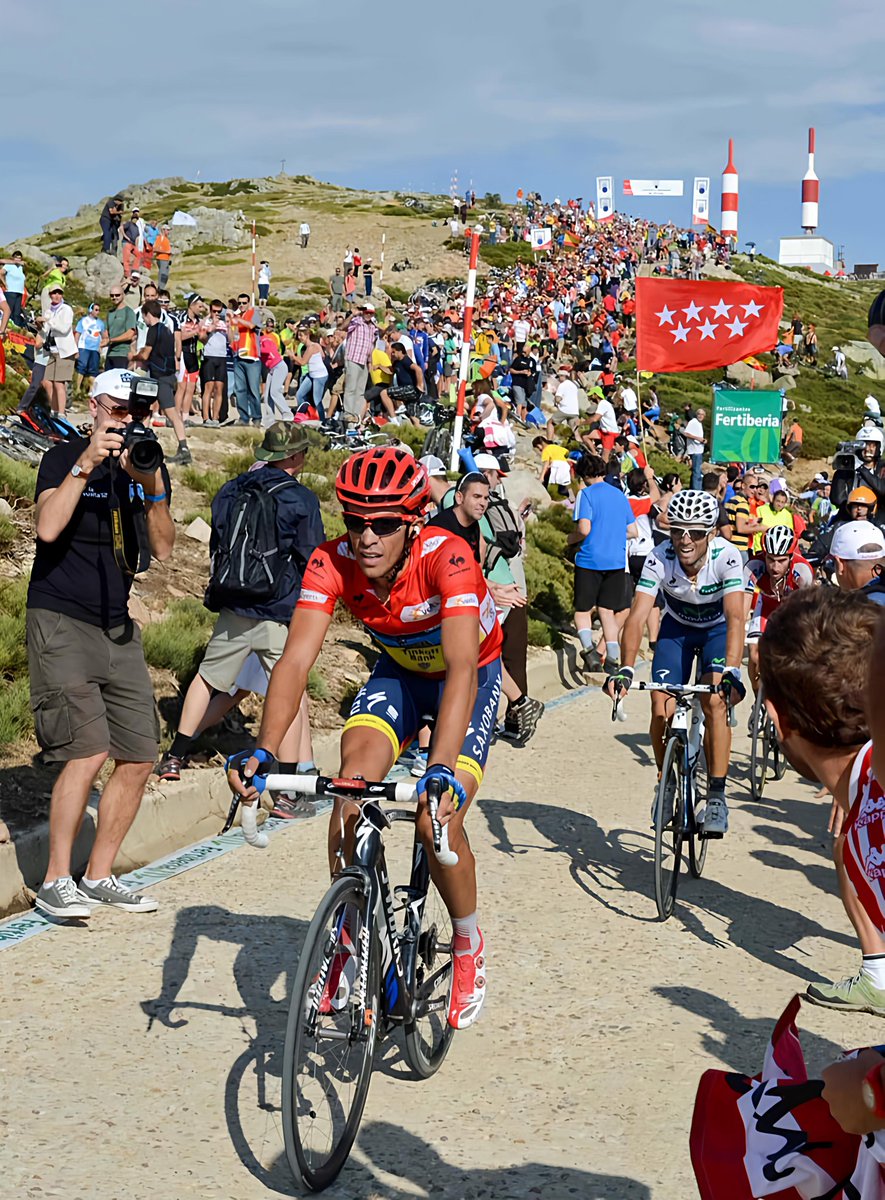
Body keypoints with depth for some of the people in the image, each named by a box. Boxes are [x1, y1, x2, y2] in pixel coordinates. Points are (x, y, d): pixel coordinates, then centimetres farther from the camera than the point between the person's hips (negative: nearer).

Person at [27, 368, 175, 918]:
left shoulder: (150, 467, 8)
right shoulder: (64, 458, -5)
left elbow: (163, 548, -3)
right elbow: (48, 527, -23)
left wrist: (153, 489, -17)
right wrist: (86, 464, -26)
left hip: (118, 626, 6)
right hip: (61, 621, -6)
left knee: (139, 758, 3)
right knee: (88, 753, -18)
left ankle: (100, 875, 17)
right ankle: (56, 881, -6)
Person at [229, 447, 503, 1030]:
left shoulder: (447, 558, -37)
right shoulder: (332, 563, -26)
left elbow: (461, 668, -47)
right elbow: (296, 659, -34)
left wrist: (442, 769, -60)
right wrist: (262, 751, -49)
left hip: (472, 673, -3)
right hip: (399, 670, 3)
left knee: (437, 820, -17)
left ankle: (469, 945, 11)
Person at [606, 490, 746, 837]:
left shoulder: (727, 557, -32)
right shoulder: (660, 559, -29)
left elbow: (735, 618, -40)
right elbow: (637, 616, -35)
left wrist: (732, 670, -55)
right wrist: (626, 669, -49)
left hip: (717, 629, -2)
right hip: (676, 627, 2)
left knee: (715, 702, -24)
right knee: (661, 711, -12)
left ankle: (716, 796, -15)